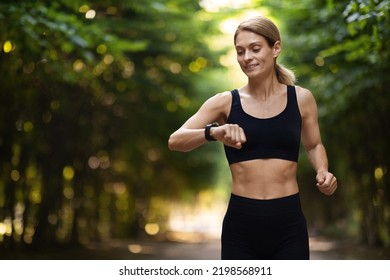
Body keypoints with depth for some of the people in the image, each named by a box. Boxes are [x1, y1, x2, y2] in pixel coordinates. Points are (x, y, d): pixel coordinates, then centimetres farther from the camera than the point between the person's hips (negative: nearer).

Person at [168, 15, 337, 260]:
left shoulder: (301, 98, 3)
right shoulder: (226, 102, 0)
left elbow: (314, 145, 19)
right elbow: (175, 141, -9)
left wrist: (323, 172, -2)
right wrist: (213, 132, -27)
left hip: (288, 223, 0)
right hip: (241, 223, 0)